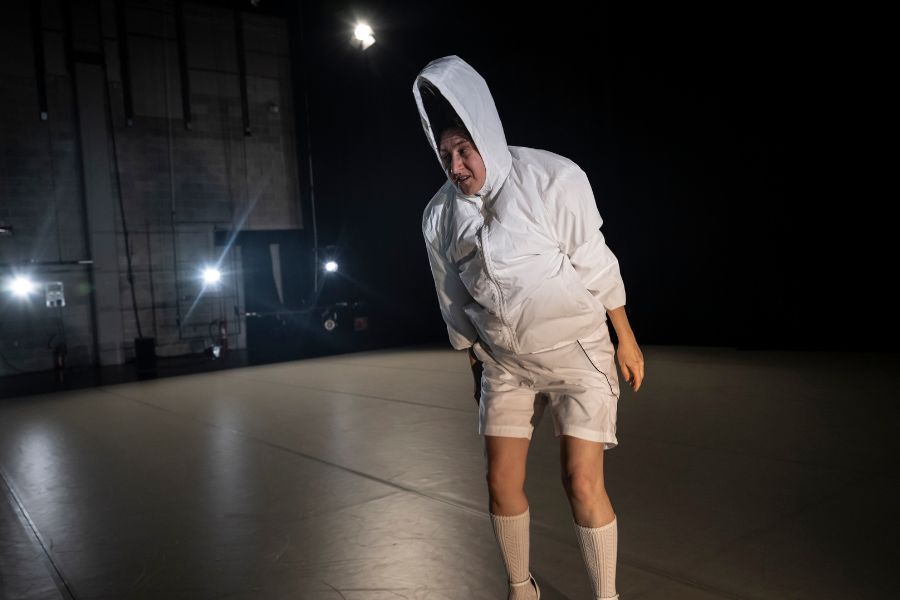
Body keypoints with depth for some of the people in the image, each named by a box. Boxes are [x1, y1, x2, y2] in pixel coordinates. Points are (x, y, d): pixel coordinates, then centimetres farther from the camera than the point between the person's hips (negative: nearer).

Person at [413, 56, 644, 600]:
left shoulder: (551, 178, -16)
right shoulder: (439, 216, -4)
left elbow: (595, 262, -10)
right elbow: (456, 304, 7)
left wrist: (626, 339, -4)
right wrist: (475, 366, 15)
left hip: (577, 351, -4)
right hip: (505, 362, 4)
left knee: (582, 483, -8)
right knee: (502, 482, 6)